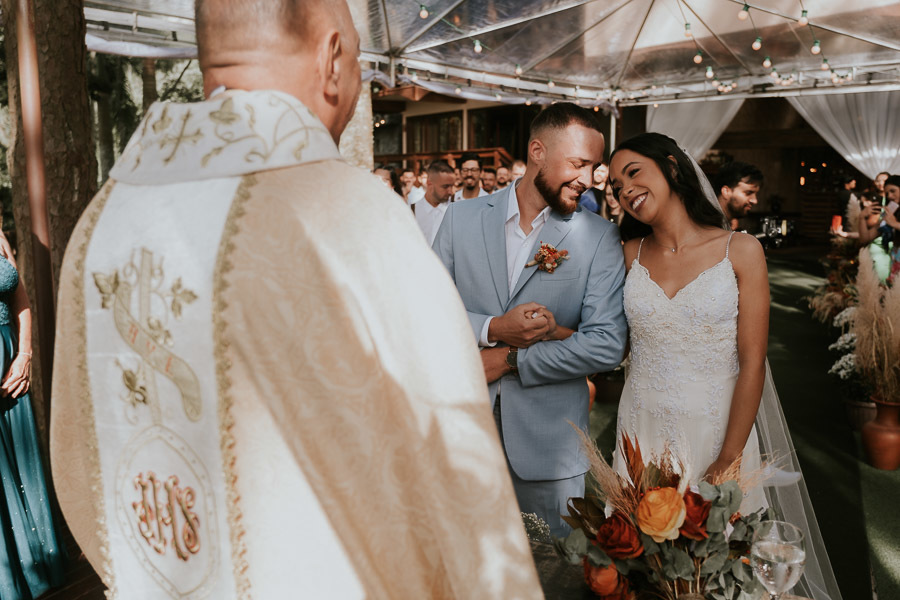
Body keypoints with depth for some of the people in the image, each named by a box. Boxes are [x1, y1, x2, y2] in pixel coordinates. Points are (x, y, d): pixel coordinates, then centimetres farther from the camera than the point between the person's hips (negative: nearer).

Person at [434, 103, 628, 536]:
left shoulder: (600, 237, -4)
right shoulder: (463, 217, 1)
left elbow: (607, 346, -11)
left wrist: (508, 360, -13)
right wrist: (493, 329, -16)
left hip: (548, 442, -1)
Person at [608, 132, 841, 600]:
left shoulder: (740, 251, -7)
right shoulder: (630, 255, 3)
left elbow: (752, 362, -9)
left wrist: (728, 460, -11)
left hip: (717, 430, -2)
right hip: (642, 432, 3)